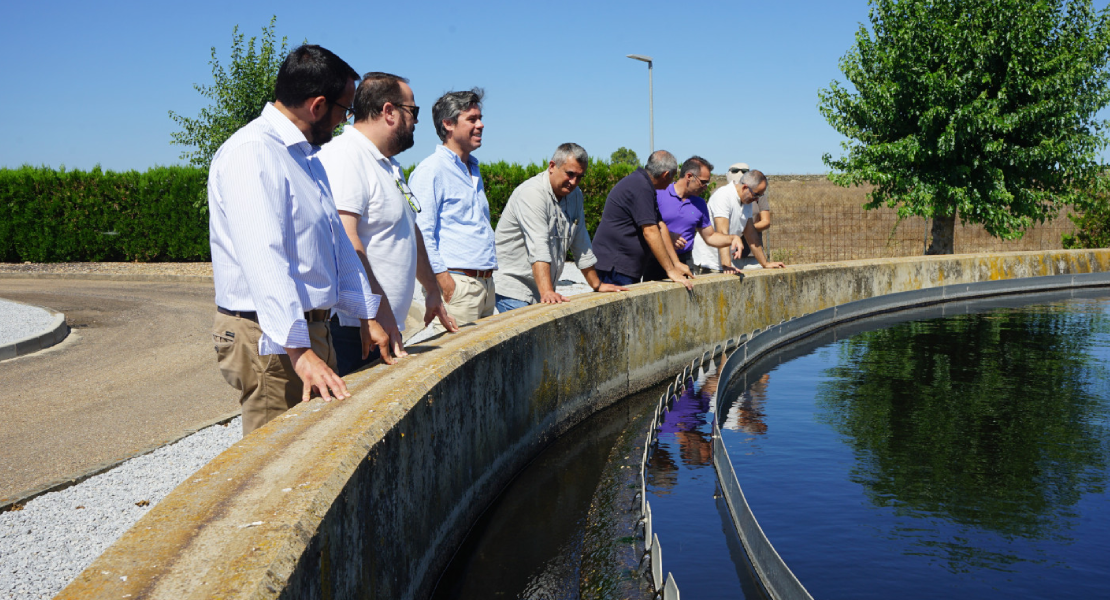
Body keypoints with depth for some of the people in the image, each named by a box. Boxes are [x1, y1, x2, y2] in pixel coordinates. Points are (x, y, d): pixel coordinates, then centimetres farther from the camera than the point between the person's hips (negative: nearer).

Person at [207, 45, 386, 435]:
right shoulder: (252, 152, -16)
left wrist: (366, 316, 21)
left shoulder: (307, 155, 17)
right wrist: (298, 351, -33)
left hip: (312, 328, 9)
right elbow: (264, 260, -27)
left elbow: (338, 241, 24)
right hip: (272, 340, -9)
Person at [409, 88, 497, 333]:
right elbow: (421, 231, -15)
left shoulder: (473, 170, 21)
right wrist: (442, 279, -19)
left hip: (486, 283, 9)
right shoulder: (432, 169, -7)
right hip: (457, 283, -9)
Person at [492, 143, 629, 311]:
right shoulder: (531, 193, -16)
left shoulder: (575, 195, 10)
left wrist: (597, 285, 20)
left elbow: (581, 246, 19)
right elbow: (538, 248, -28)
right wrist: (547, 292, -37)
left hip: (545, 290, 8)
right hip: (512, 290, -8)